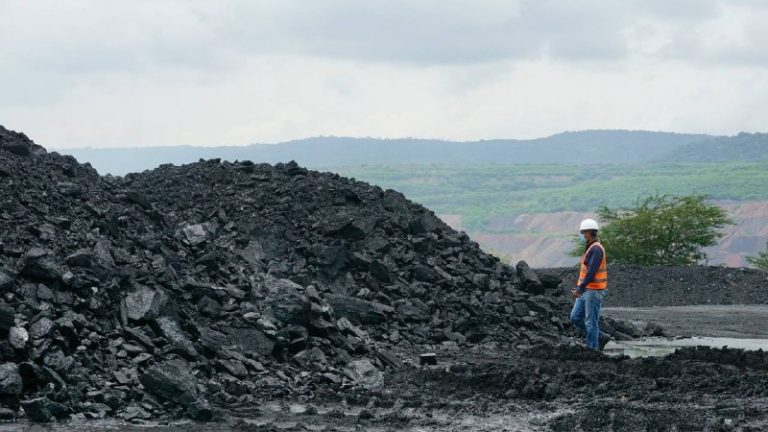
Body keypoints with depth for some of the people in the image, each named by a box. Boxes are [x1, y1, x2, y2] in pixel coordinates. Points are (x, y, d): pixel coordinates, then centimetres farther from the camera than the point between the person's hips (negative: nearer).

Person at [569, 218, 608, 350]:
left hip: (594, 291, -10)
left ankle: (592, 348, 3)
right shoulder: (590, 248, 16)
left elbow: (591, 271, -24)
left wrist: (580, 288, -26)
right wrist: (579, 288, 20)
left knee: (591, 322, -4)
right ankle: (598, 339, 17)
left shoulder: (596, 249, -16)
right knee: (575, 317, 9)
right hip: (586, 291, 10)